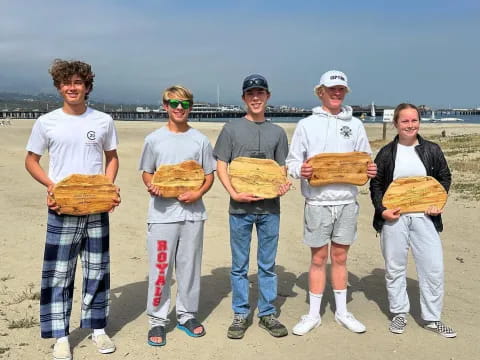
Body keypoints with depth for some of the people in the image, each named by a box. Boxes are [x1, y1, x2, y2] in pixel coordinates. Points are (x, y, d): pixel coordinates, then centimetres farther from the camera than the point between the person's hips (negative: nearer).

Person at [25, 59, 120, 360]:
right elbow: (31, 160, 7)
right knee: (58, 273, 2)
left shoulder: (104, 121, 2)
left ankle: (98, 328, 24)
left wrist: (109, 186, -5)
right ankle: (61, 335, 15)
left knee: (98, 270, 9)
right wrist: (50, 185, -10)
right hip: (62, 209, -1)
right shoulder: (46, 122, -1)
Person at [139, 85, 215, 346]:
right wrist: (151, 186, -12)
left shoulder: (200, 140, 5)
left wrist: (198, 193, -9)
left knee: (190, 266, 11)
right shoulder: (154, 139, 3)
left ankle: (187, 315, 27)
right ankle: (157, 320, 15)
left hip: (192, 212, 1)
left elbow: (209, 175, 9)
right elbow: (146, 173, 10)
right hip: (162, 214, -1)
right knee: (160, 268, 1)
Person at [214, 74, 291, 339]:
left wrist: (283, 184, -10)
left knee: (267, 265, 10)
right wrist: (234, 193, -14)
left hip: (270, 207, 2)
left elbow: (281, 168, 12)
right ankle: (240, 314, 20)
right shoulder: (232, 128, 2)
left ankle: (267, 314, 23)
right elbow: (220, 166, 0)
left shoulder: (277, 132, 9)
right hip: (240, 207, -2)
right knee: (240, 265, 7)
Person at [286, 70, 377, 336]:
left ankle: (342, 312, 25)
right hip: (318, 201, -2)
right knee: (319, 258, 6)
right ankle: (313, 314, 18)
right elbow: (292, 161, 2)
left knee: (340, 257, 12)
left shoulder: (355, 124, 9)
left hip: (347, 201, 2)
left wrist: (370, 171, -9)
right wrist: (301, 171, -20)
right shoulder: (307, 124, 2)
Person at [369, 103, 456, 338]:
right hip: (393, 218, 0)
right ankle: (399, 313, 23)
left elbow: (444, 178, 12)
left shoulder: (432, 150, 5)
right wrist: (382, 210, -8)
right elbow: (375, 185, 6)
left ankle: (432, 318, 15)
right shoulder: (386, 153, 3)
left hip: (424, 217, 1)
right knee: (394, 267, 7)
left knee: (433, 268, 0)